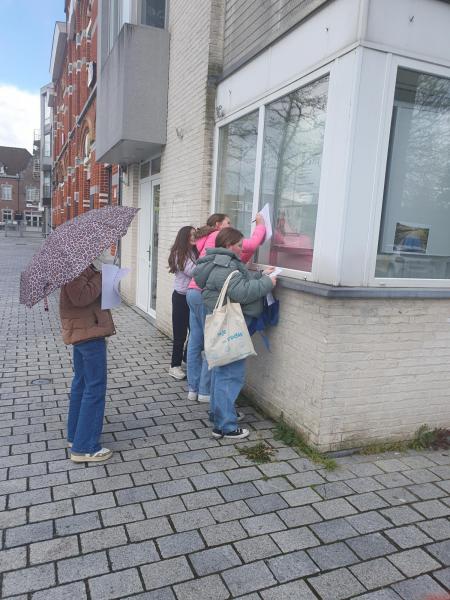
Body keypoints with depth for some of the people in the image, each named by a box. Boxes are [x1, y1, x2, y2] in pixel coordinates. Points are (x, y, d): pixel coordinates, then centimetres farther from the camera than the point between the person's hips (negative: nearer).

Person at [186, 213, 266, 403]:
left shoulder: (207, 240, 23)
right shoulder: (218, 236, -5)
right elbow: (250, 245, -15)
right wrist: (261, 225, 0)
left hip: (193, 292, 9)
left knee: (195, 341, 10)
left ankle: (193, 388, 17)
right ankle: (205, 391, 4)